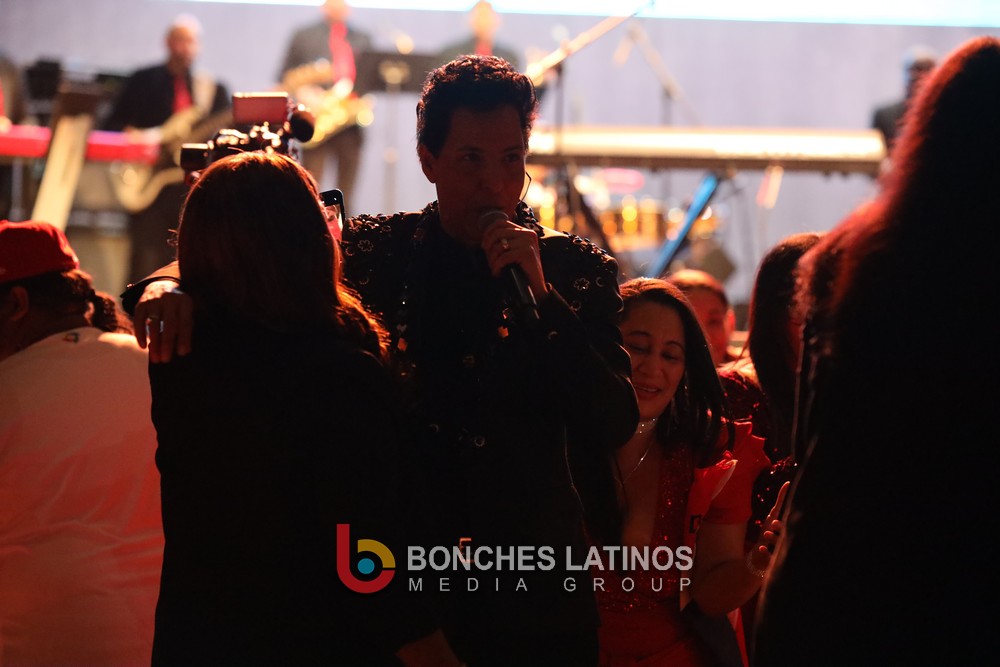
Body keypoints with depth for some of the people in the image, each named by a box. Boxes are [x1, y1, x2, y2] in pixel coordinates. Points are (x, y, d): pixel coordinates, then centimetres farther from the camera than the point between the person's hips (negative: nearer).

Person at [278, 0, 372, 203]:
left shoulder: (363, 40, 16)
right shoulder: (304, 36, 10)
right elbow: (285, 76, 9)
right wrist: (302, 92, -9)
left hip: (351, 120, 2)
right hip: (317, 119, -2)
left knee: (346, 191, 3)